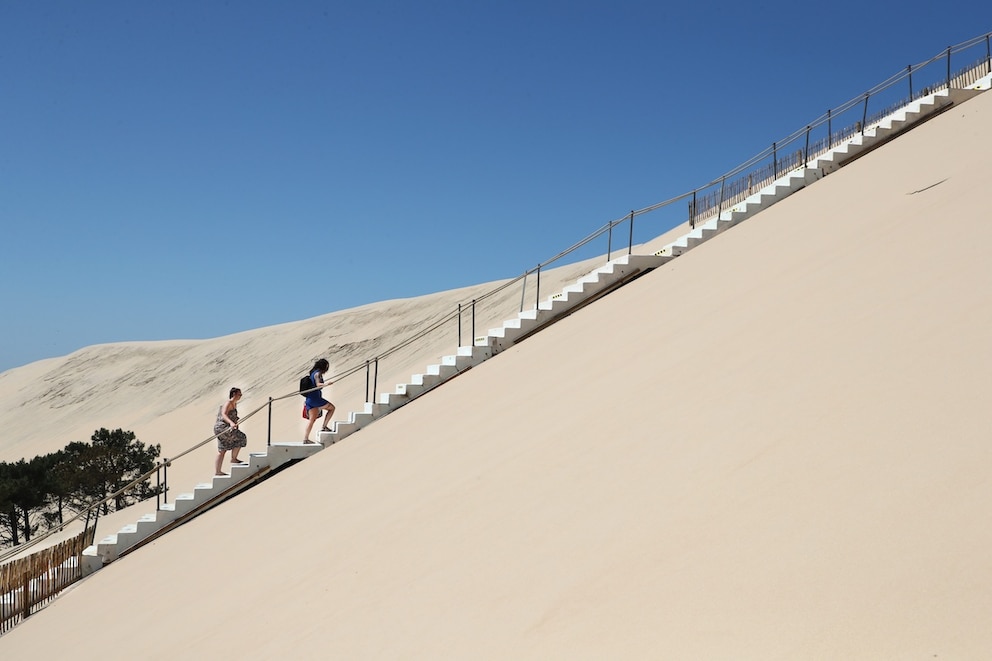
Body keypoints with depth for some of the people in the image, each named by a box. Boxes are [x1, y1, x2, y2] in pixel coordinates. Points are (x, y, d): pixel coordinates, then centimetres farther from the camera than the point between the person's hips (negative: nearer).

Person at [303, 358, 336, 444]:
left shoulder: (313, 372, 17)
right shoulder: (318, 373, -10)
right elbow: (318, 384, -27)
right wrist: (325, 384, -45)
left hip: (309, 398, 9)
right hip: (315, 398, -9)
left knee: (312, 419, 10)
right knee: (332, 408, 5)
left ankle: (305, 438, 7)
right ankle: (324, 427, -1)